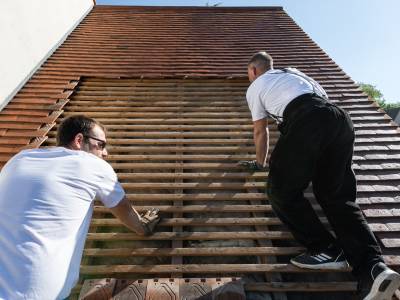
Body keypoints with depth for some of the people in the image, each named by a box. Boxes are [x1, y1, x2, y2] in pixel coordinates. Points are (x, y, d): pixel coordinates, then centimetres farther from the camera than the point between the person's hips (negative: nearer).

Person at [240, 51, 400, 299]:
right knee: (338, 197, 6)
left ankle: (327, 250, -2)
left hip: (305, 121, -6)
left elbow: (261, 131, 26)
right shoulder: (292, 72, 38)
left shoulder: (255, 88, 22)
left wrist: (260, 163, 41)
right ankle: (373, 267, -9)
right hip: (341, 118, 7)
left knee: (282, 192, 3)